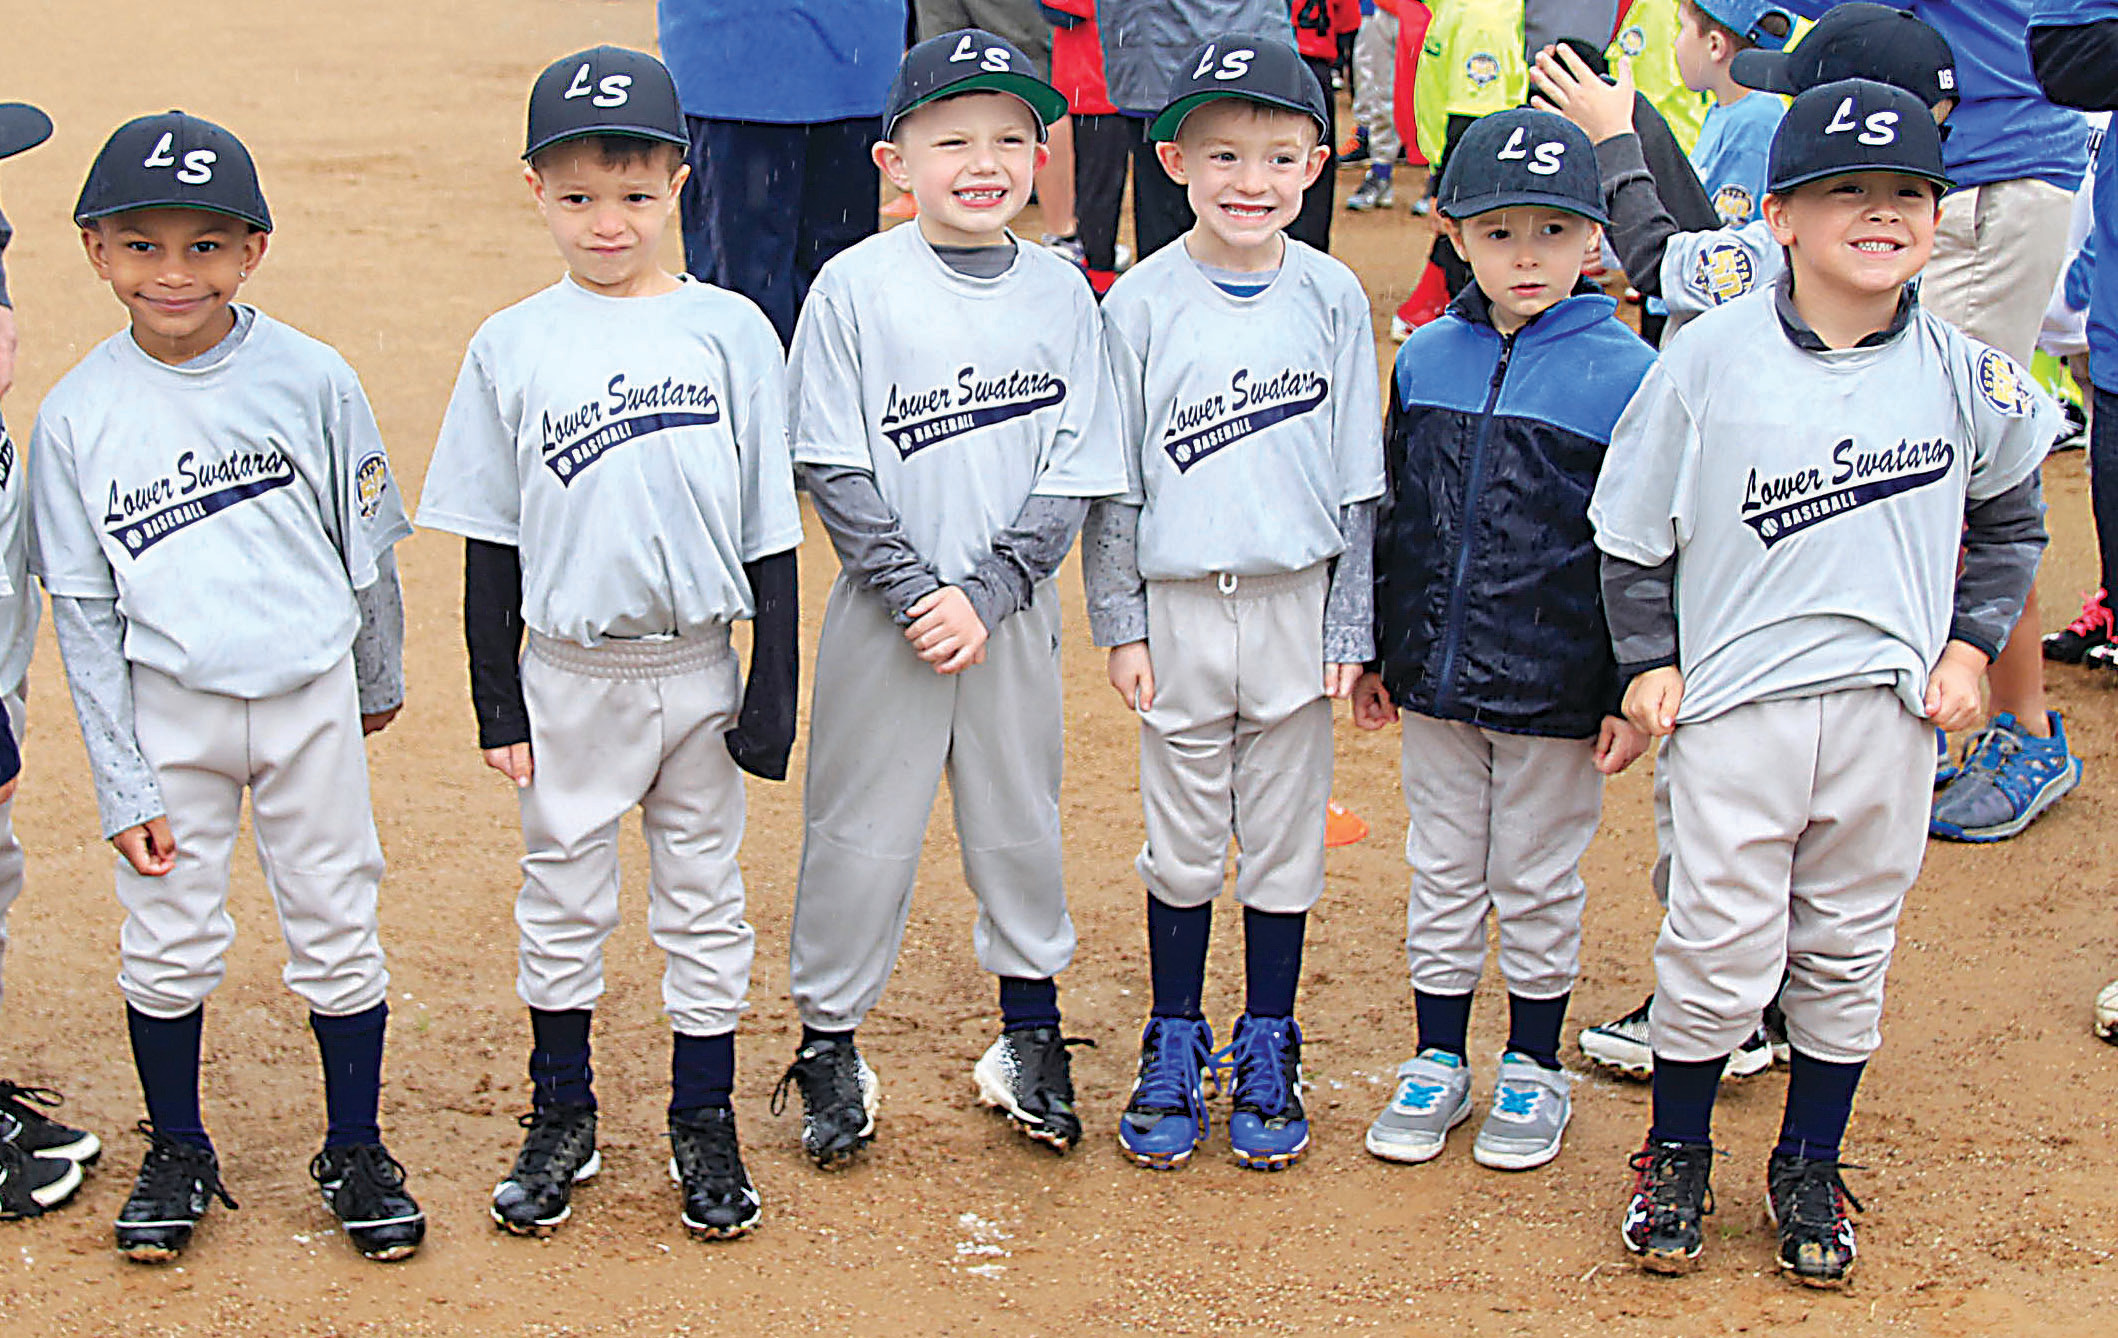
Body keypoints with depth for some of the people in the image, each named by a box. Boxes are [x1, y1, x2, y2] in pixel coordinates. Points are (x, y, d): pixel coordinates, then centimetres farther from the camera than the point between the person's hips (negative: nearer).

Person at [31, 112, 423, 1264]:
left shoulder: (310, 379, -8)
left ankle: (355, 1154, 25)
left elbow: (366, 540, 5)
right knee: (168, 939, 8)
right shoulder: (76, 415, -7)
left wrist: (379, 678, 16)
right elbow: (84, 616, -4)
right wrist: (123, 785, -6)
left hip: (310, 696, 0)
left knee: (337, 929, 7)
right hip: (168, 708, 0)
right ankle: (177, 1156, 28)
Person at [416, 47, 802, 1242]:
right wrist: (497, 704, 1)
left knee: (704, 898, 11)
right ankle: (563, 1121, 28)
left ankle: (706, 1128, 25)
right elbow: (490, 543, 3)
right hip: (570, 679, 1)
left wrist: (773, 690, -3)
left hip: (698, 670, 0)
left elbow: (770, 528, -1)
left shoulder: (732, 331, -4)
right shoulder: (513, 347, -2)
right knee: (563, 898, 12)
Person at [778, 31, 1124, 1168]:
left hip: (1012, 614, 2)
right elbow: (833, 472, -8)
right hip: (886, 614, -2)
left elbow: (1072, 475, -3)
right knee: (860, 829, 6)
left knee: (1018, 821, 15)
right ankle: (829, 1043, 23)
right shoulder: (854, 289, -7)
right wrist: (915, 593, -16)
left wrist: (984, 597, -13)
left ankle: (1030, 1034, 32)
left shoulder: (1061, 294, 0)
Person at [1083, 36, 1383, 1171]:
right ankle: (1173, 1052, 24)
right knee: (1182, 842, 9)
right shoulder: (1141, 303, -3)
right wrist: (1118, 626, -2)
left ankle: (1267, 1055, 24)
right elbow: (1113, 482, 1)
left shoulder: (1332, 298, 0)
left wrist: (1349, 627, 1)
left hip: (1298, 602, 1)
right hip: (1178, 603, -1)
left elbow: (1358, 476, 3)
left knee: (1285, 839, 9)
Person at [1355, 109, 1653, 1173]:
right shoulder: (1425, 360, 2)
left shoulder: (1622, 374, -10)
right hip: (1435, 678, 4)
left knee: (1538, 885, 11)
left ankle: (1533, 1067, 29)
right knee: (1441, 876, 15)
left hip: (1556, 687, -3)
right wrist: (1374, 653, 11)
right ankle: (1438, 1061, 30)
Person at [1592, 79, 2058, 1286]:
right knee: (1721, 945, 1)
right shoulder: (1710, 358, -7)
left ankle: (1810, 1169, 30)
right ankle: (1677, 1154, 24)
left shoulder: (1962, 372, 0)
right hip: (1737, 700, -2)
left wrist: (1972, 644, 6)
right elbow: (1635, 522, 2)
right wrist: (1649, 660, -2)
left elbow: (2013, 521, 15)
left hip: (1890, 703, 3)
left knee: (1849, 948, 12)